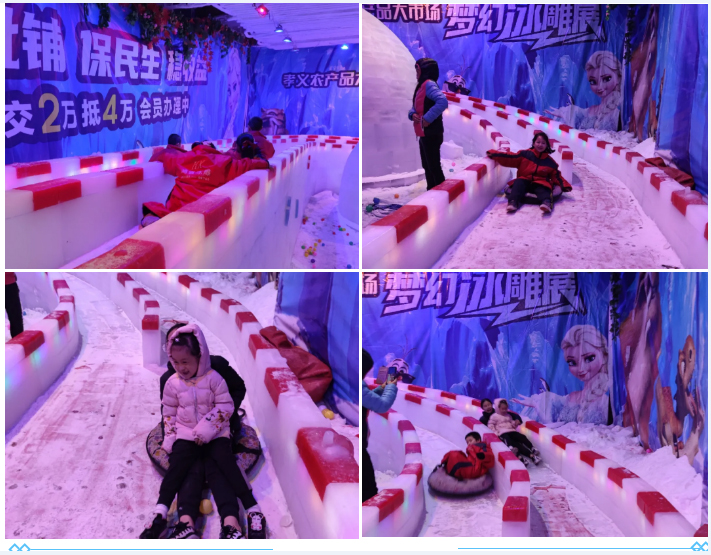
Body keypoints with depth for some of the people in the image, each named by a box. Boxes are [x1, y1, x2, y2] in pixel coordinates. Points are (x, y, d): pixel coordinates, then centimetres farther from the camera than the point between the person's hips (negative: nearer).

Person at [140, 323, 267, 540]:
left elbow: (226, 406, -9)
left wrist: (206, 429, -18)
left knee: (226, 462, -21)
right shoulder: (172, 383, 1)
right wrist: (170, 439, 0)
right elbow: (169, 414, 10)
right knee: (178, 465, -19)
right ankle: (160, 515, -23)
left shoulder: (214, 378, -9)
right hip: (186, 434, 2)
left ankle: (253, 510, -22)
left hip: (215, 433, -2)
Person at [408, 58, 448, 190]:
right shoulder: (421, 86, 16)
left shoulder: (429, 84, -14)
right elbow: (415, 107, 19)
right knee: (427, 166, 17)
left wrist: (428, 118, -27)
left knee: (434, 166, -7)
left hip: (431, 133, -10)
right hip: (424, 133, 10)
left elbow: (443, 101, -29)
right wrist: (413, 114, -4)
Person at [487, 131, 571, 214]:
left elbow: (556, 175, 16)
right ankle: (513, 202, -52)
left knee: (542, 188, -33)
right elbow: (510, 158, -1)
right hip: (524, 181, 1)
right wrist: (493, 154, -11)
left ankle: (546, 202, -64)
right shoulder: (525, 155, 5)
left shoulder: (550, 162, 10)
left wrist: (564, 185, -1)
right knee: (518, 182, -31)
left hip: (540, 183, -1)